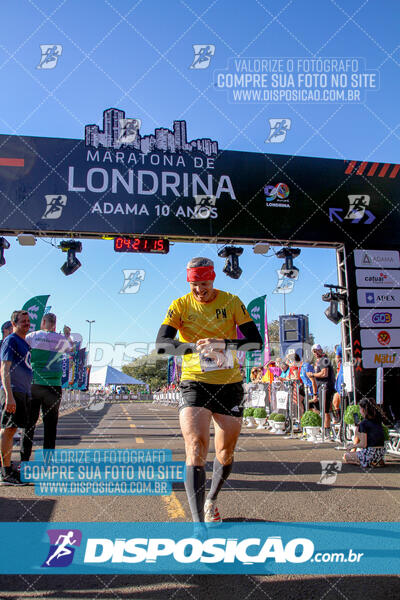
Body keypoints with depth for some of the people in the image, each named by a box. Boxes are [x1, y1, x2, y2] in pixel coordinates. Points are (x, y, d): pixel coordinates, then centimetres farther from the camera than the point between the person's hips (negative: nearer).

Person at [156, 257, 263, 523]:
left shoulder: (231, 302, -3)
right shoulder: (180, 305, -4)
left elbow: (256, 341, -9)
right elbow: (161, 343, -16)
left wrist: (223, 344, -28)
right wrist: (194, 346, -34)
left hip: (229, 384, 2)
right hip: (195, 383, -1)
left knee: (226, 453, 12)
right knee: (196, 450, -16)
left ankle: (211, 502, 40)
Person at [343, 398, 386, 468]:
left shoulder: (363, 424, -13)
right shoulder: (378, 420, 7)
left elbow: (363, 444, -15)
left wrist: (352, 446, 1)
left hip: (370, 453, -7)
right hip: (381, 452, 7)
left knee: (346, 456, 11)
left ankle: (370, 463, -1)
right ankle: (377, 461, 10)